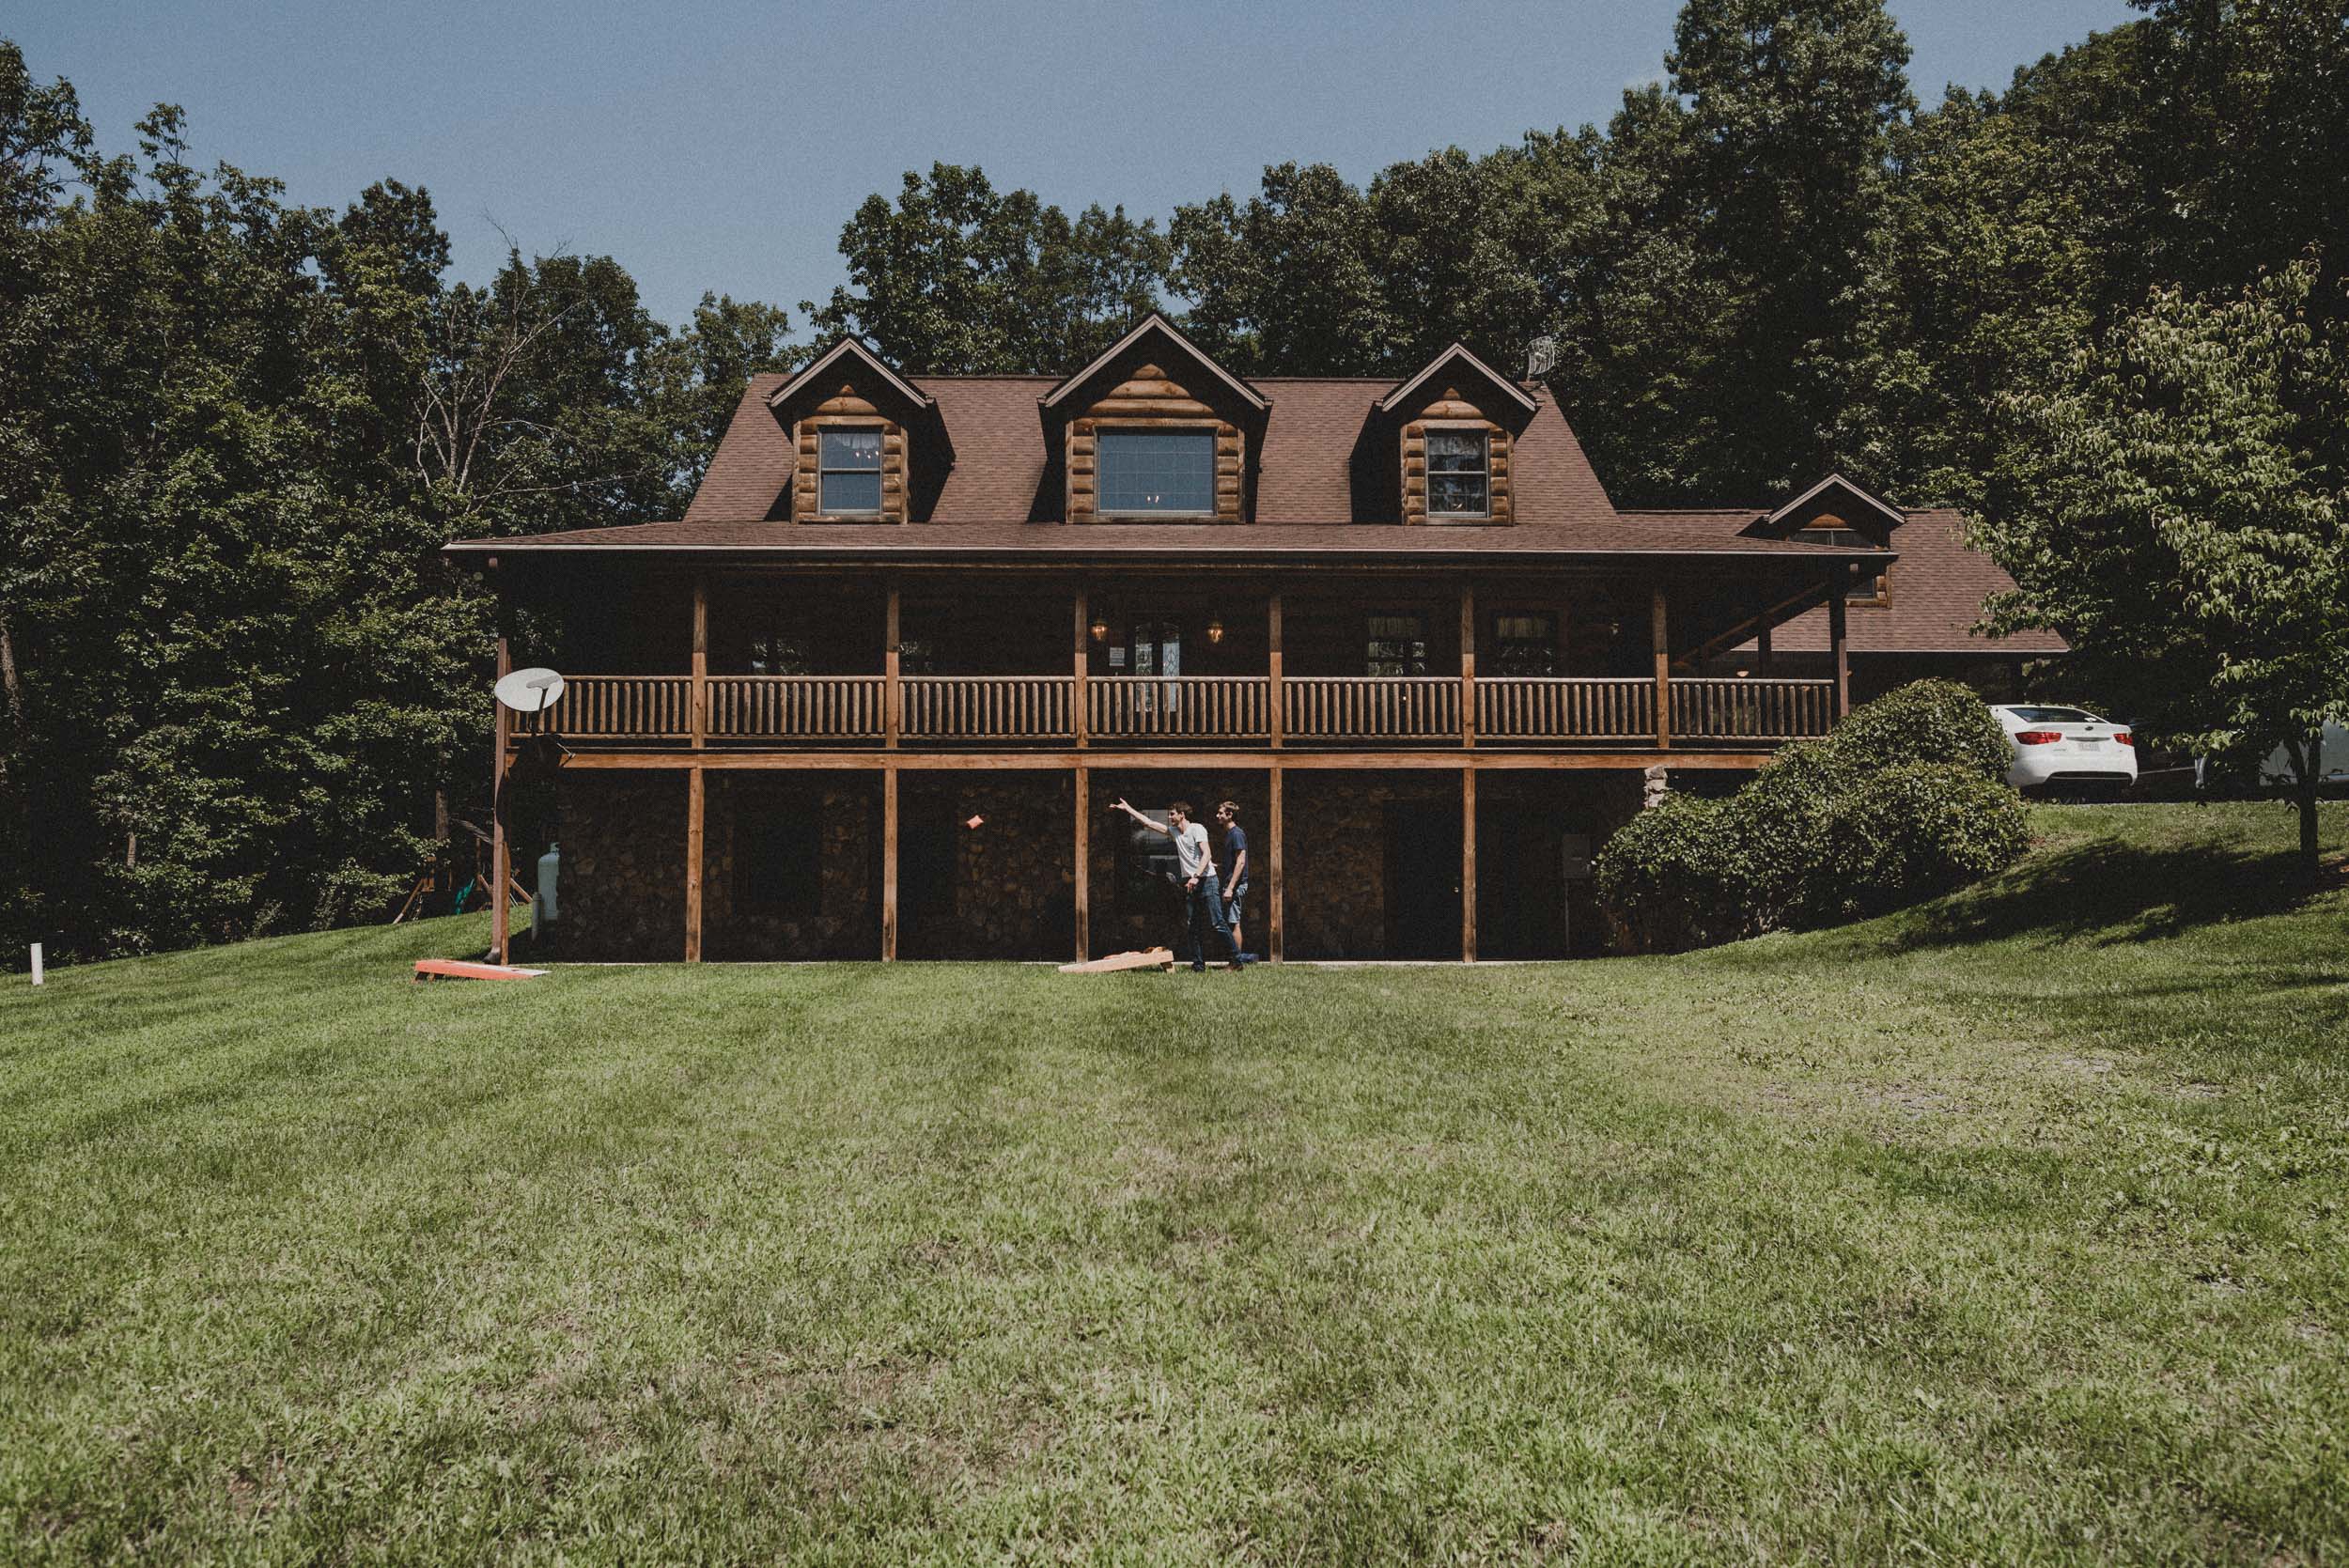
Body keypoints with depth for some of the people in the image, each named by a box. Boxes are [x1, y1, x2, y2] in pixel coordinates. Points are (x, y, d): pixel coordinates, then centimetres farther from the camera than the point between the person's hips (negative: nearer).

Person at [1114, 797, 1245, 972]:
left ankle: (1236, 960, -3)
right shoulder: (1173, 831, 13)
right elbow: (1148, 822, 18)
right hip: (1189, 882, 7)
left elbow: (1206, 854, -17)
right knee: (1194, 928, 5)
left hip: (1206, 880, -7)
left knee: (1217, 924, -9)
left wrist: (1196, 876, -27)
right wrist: (1127, 808, 18)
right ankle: (1198, 966, 9)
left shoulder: (1197, 829, -8)